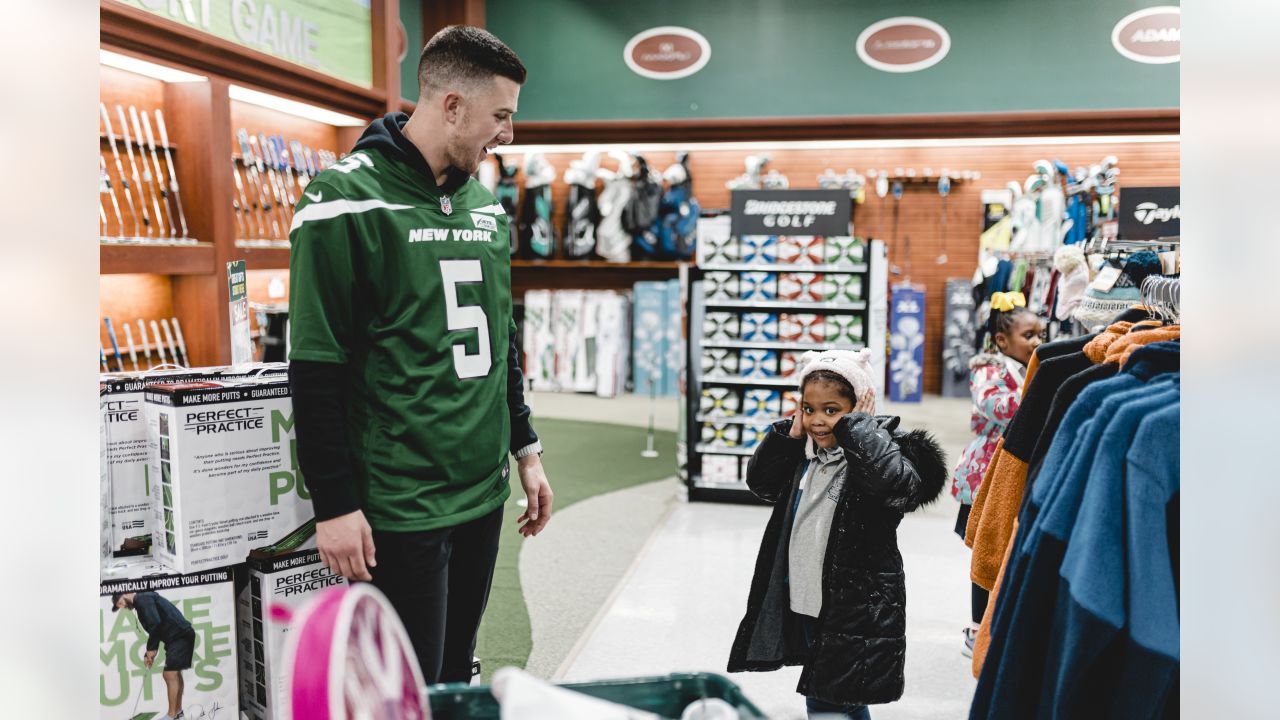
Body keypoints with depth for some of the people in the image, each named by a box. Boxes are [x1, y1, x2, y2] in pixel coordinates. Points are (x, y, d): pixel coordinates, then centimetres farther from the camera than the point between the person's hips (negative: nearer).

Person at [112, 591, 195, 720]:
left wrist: (151, 649, -13)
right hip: (178, 636, 11)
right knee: (174, 673, 18)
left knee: (170, 674, -10)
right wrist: (149, 654, 17)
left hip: (180, 635, -11)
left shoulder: (142, 599, -10)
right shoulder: (143, 601, 21)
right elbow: (154, 629, 24)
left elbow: (156, 623, -22)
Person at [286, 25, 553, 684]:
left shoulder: (485, 204, 11)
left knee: (455, 677, 18)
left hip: (484, 494, 7)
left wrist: (525, 450, 17)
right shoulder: (345, 203, -12)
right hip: (398, 506, -7)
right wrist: (333, 505, -13)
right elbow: (315, 370, -13)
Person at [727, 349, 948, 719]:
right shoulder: (805, 451, 7)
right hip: (805, 604, 7)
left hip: (858, 611, -7)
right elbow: (761, 483, 9)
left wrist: (857, 426, -25)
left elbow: (895, 481, -35)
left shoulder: (879, 448, -15)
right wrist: (789, 433, -3)